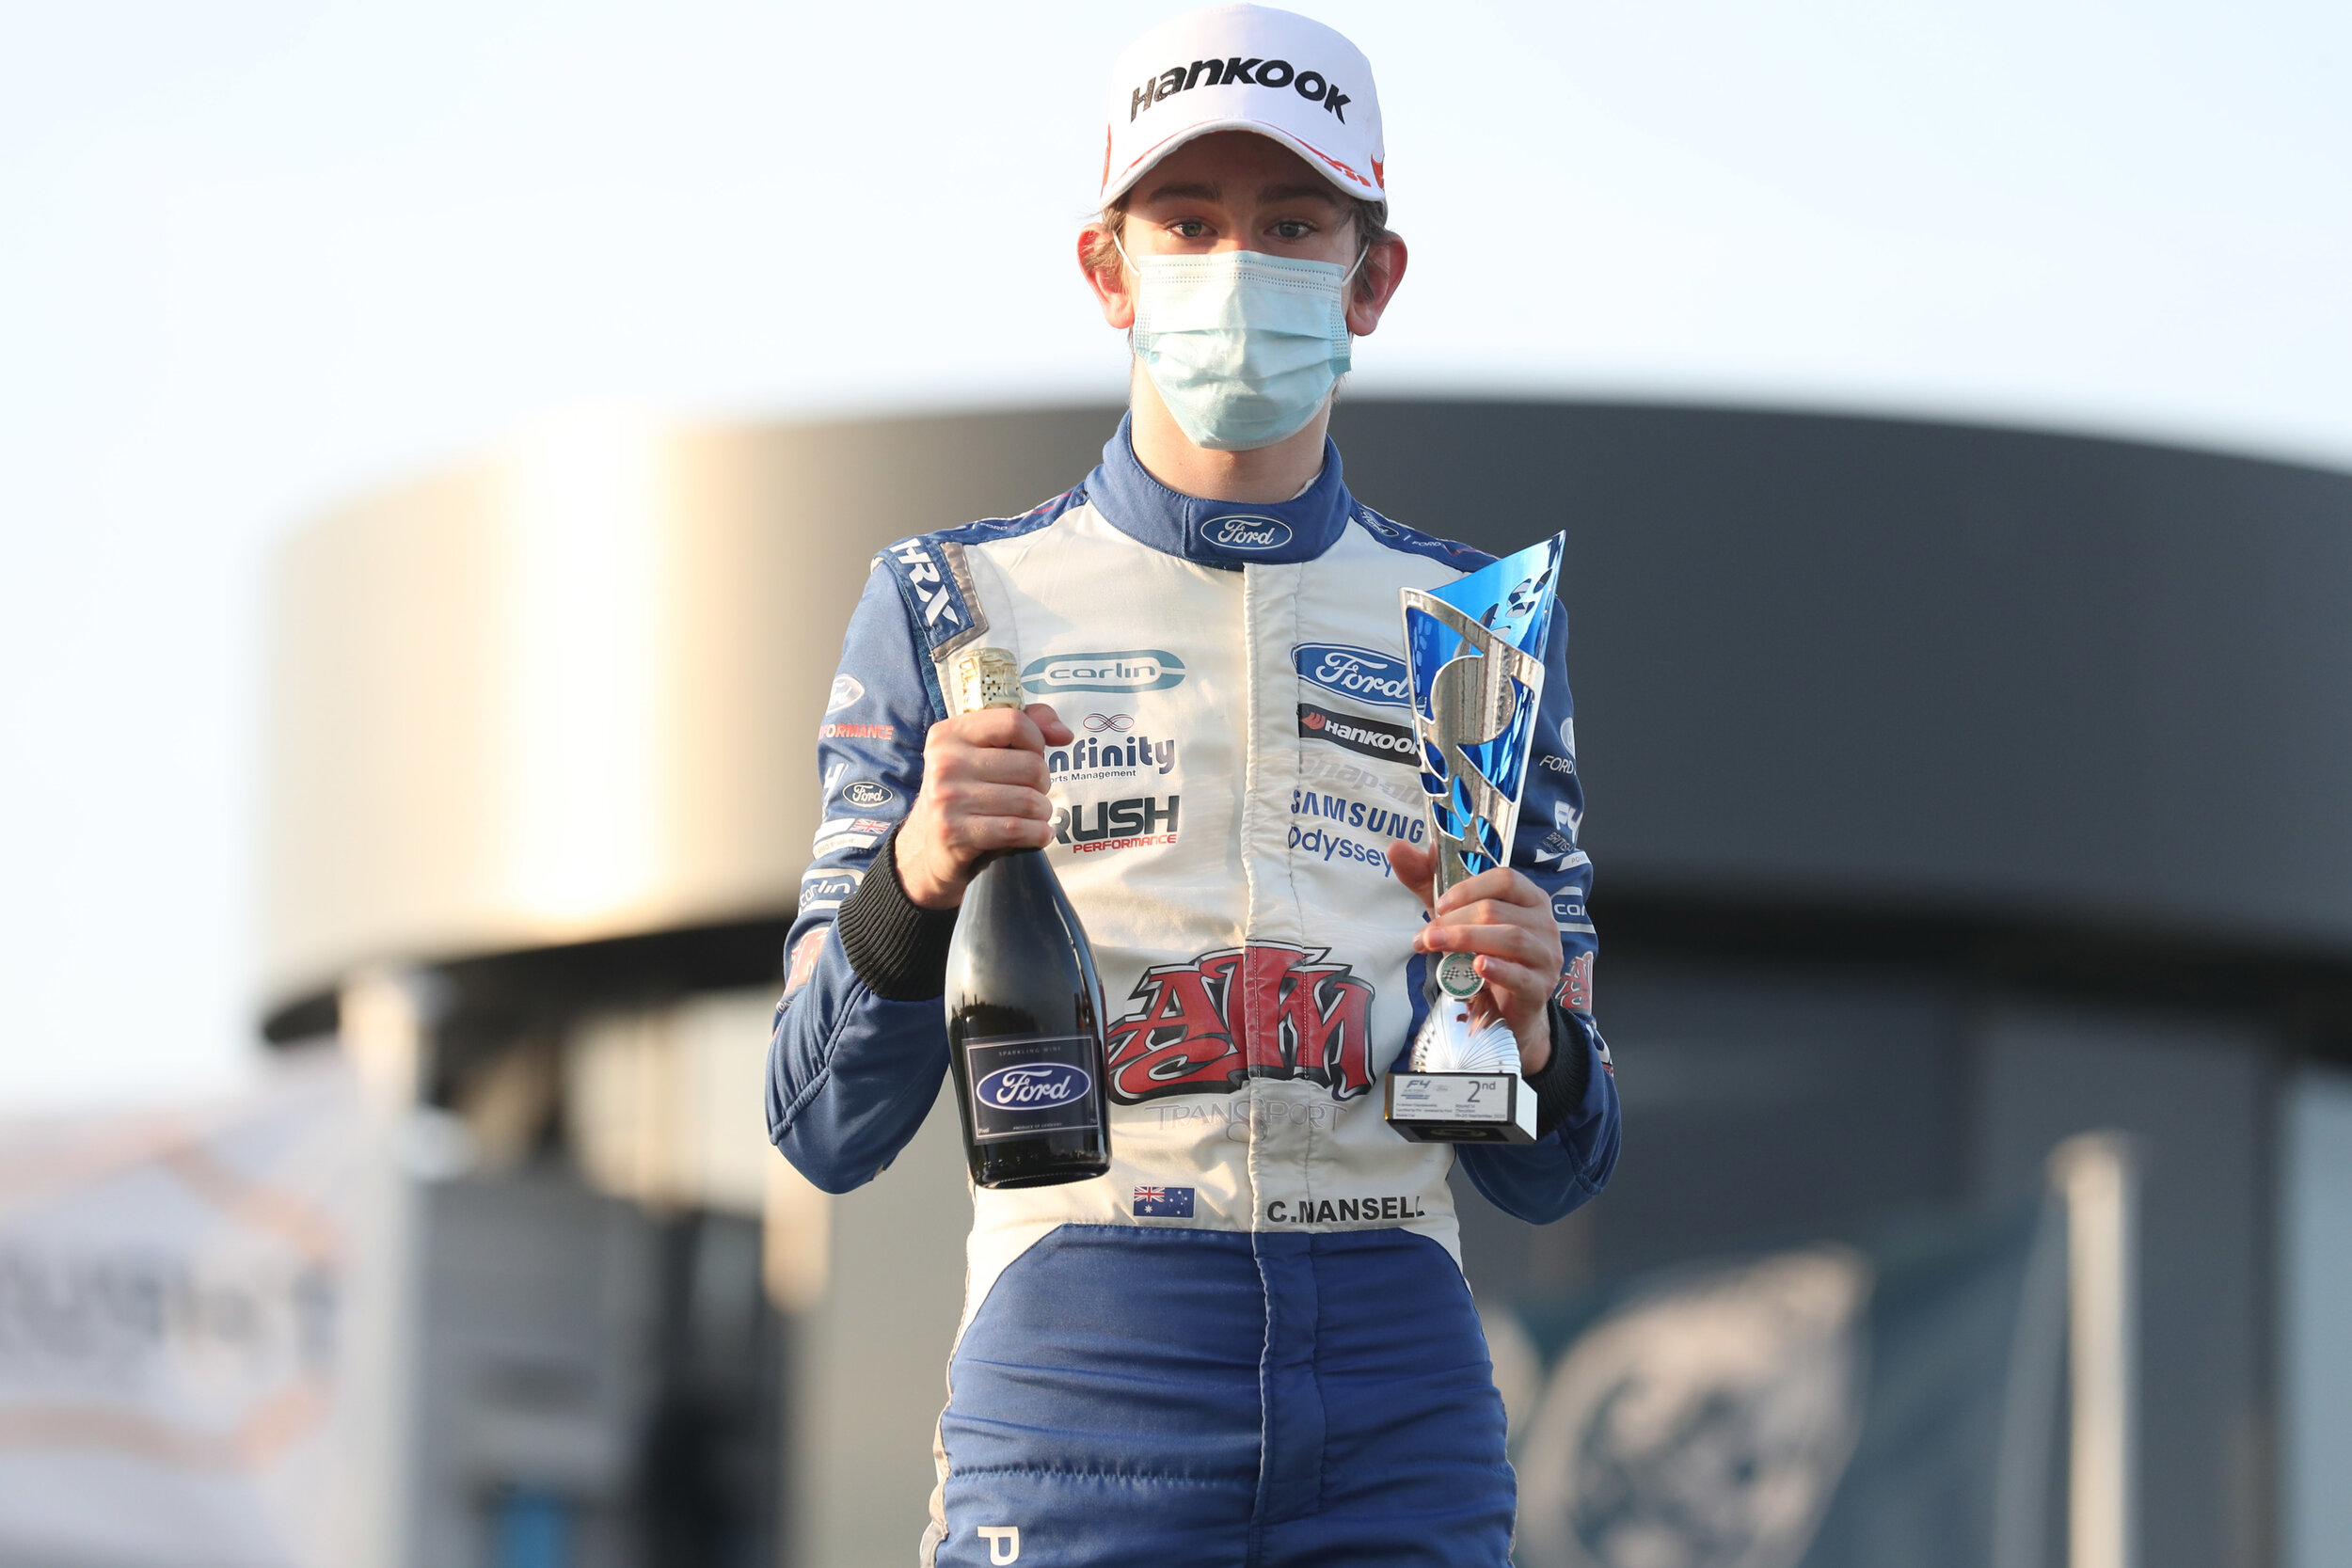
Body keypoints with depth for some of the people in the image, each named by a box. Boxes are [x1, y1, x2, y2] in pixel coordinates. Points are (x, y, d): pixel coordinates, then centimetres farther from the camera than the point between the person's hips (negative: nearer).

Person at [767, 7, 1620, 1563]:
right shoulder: (954, 605, 8)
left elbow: (1553, 1171, 14)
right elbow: (827, 1129, 2)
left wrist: (1528, 1029, -9)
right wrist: (912, 887, -17)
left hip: (1400, 1384, 2)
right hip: (1078, 1375, -2)